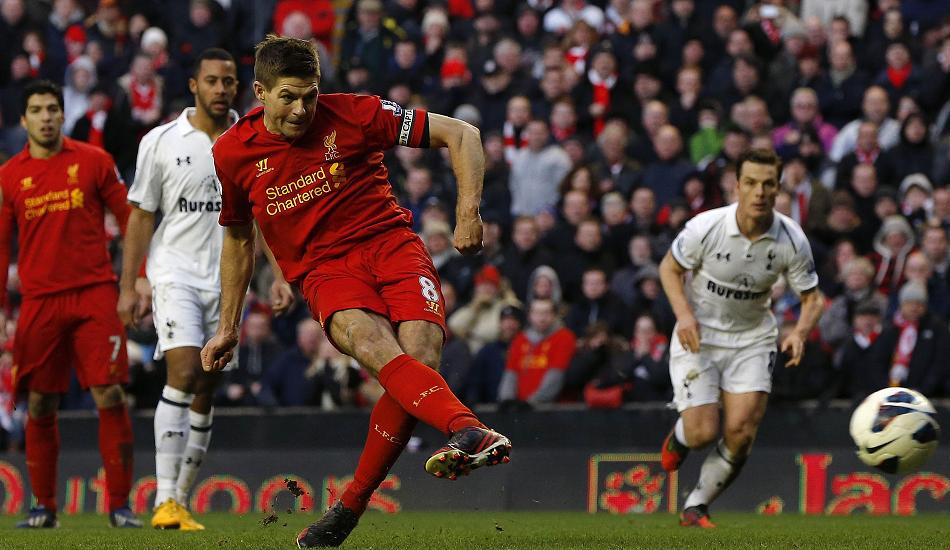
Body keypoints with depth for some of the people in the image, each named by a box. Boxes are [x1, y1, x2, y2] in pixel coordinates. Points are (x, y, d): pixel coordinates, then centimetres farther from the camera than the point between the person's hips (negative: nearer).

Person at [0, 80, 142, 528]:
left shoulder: (93, 161, 3)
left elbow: (129, 220, 6)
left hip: (94, 294, -2)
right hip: (40, 302, 2)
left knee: (110, 397, -10)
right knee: (40, 406, 3)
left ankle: (120, 504, -5)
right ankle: (43, 505, 15)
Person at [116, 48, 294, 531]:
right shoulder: (161, 142, -1)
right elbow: (141, 216, 4)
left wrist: (279, 275, 3)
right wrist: (128, 286, 0)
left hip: (227, 281, 3)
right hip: (175, 272, -3)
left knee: (205, 392, 5)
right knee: (183, 371, -21)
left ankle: (181, 500, 15)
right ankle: (165, 499, -23)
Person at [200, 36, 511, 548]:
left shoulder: (351, 114, -3)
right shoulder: (233, 152, 4)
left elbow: (460, 134, 2)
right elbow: (238, 240, 21)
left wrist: (468, 212, -9)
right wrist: (228, 327, 23)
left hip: (391, 243, 0)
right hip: (324, 271, 0)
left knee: (420, 358, -25)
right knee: (374, 347, -33)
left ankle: (349, 506, -11)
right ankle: (468, 431, -59)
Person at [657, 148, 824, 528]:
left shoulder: (792, 240, -15)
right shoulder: (705, 227, -20)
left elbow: (812, 297, -2)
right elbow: (669, 268, -2)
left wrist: (800, 333, -23)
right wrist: (684, 313, -19)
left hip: (753, 337, 2)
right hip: (698, 336, -2)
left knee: (741, 431, -12)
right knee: (703, 432, -12)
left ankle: (696, 506, 11)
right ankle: (678, 438, 28)